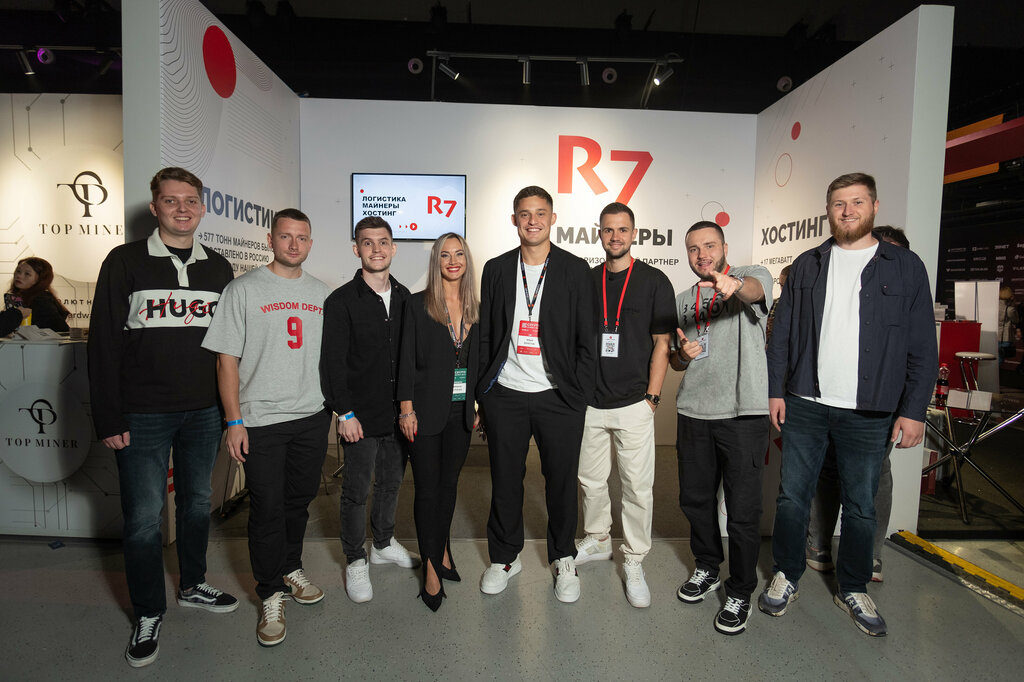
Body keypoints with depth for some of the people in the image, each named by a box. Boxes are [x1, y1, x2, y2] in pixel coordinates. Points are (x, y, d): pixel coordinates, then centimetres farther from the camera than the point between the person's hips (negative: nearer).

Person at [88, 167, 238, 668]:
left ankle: (193, 586, 36)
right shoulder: (125, 262, -3)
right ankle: (148, 615, 23)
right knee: (143, 517, 4)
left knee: (198, 502, 16)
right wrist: (108, 420, -9)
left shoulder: (218, 268, 7)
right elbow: (103, 344, -5)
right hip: (143, 416, -3)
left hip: (204, 413, 4)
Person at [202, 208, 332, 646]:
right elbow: (226, 360, -5)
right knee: (267, 508, 3)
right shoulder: (243, 290, -3)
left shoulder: (322, 294, 9)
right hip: (261, 421, -4)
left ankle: (291, 568, 37)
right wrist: (234, 421, -10)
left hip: (312, 417, 4)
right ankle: (271, 597, 19)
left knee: (300, 500, 15)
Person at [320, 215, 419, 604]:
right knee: (356, 491, 6)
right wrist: (345, 413, -14)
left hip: (399, 412, 5)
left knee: (392, 482, 18)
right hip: (361, 415, -5)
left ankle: (384, 543, 39)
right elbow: (332, 363, -10)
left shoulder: (405, 298, 8)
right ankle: (356, 561, 25)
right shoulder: (341, 301, -7)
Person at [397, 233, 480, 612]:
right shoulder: (418, 305, -5)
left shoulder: (475, 308, 7)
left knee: (450, 483, 15)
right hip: (427, 409, -4)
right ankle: (432, 569, 16)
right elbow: (407, 360, -7)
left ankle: (442, 549, 33)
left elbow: (477, 362, 11)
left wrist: (479, 406, 10)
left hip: (461, 410, 4)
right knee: (427, 488, 3)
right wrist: (406, 408, -11)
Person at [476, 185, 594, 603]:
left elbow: (585, 338, 0)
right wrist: (481, 394, 3)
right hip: (505, 395, 2)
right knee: (505, 480, 12)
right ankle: (505, 557, 33)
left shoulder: (575, 270, 1)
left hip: (558, 397, -1)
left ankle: (563, 559, 33)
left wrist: (580, 394, -5)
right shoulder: (496, 269, 6)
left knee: (562, 481, 10)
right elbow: (485, 334, 7)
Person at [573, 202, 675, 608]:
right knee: (590, 479, 14)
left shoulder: (654, 281, 0)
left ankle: (634, 561, 21)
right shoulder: (586, 281, 8)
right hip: (589, 402, 3)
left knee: (637, 485, 4)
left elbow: (662, 343, -2)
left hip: (633, 403, -3)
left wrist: (652, 397, -7)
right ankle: (596, 541, 36)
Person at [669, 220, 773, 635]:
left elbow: (755, 290, -28)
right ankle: (707, 569, 38)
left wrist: (734, 286, -51)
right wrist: (683, 355, -4)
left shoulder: (752, 276, -1)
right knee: (695, 499, 15)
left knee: (743, 510, 2)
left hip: (743, 414, -5)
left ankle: (740, 593, 23)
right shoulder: (683, 302, 14)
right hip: (693, 413, 5)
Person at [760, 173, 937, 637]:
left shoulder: (905, 266, 3)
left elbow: (923, 348, 1)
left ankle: (853, 589, 32)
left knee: (861, 507, 11)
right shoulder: (807, 265, 8)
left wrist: (913, 411, -4)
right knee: (792, 497, 8)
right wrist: (775, 390, 1)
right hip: (804, 406, 1)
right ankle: (786, 576, 28)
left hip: (869, 413, -1)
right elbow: (782, 333, 7)